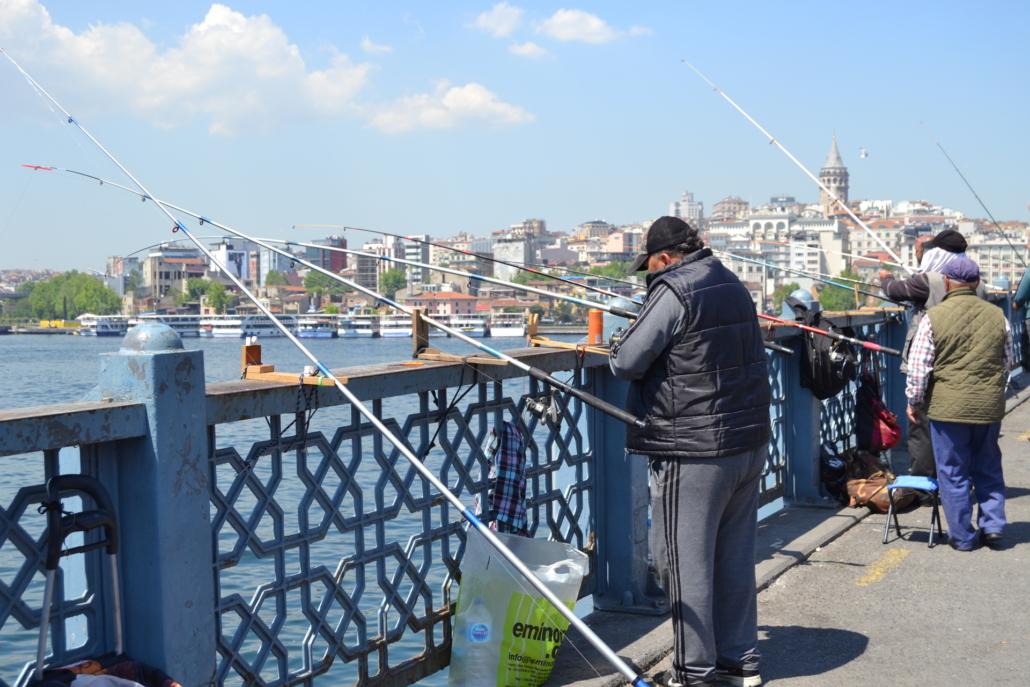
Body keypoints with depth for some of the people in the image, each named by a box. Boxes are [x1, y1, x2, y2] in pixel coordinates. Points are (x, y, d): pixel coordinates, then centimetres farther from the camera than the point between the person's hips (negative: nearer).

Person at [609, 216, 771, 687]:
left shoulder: (674, 292, -14)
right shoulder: (733, 285, 12)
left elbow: (625, 363, -13)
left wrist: (619, 348, 9)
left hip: (694, 450, -8)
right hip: (749, 442, 9)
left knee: (685, 560, 1)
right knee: (735, 556, 16)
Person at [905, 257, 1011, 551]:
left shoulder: (934, 317, -10)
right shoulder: (997, 316, 2)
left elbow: (918, 367, -7)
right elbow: (1007, 362, 14)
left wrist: (914, 401, 6)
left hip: (948, 407, -3)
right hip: (990, 407, 3)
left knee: (953, 473, 6)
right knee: (988, 469, 19)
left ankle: (962, 536, 13)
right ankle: (993, 525, 17)